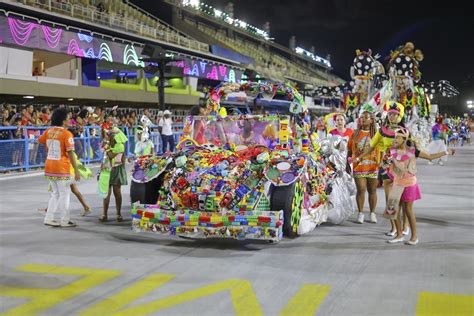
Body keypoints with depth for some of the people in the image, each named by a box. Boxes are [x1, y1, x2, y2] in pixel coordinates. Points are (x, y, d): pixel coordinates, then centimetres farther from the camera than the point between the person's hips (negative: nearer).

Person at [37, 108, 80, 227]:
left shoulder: (48, 131, 3)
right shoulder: (66, 134, -15)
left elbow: (39, 141, 21)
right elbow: (70, 153, -18)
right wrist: (76, 170, -15)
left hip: (49, 167, 7)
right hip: (61, 168, -7)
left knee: (55, 193, 18)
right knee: (65, 194, 5)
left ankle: (50, 218, 17)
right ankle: (64, 221, 11)